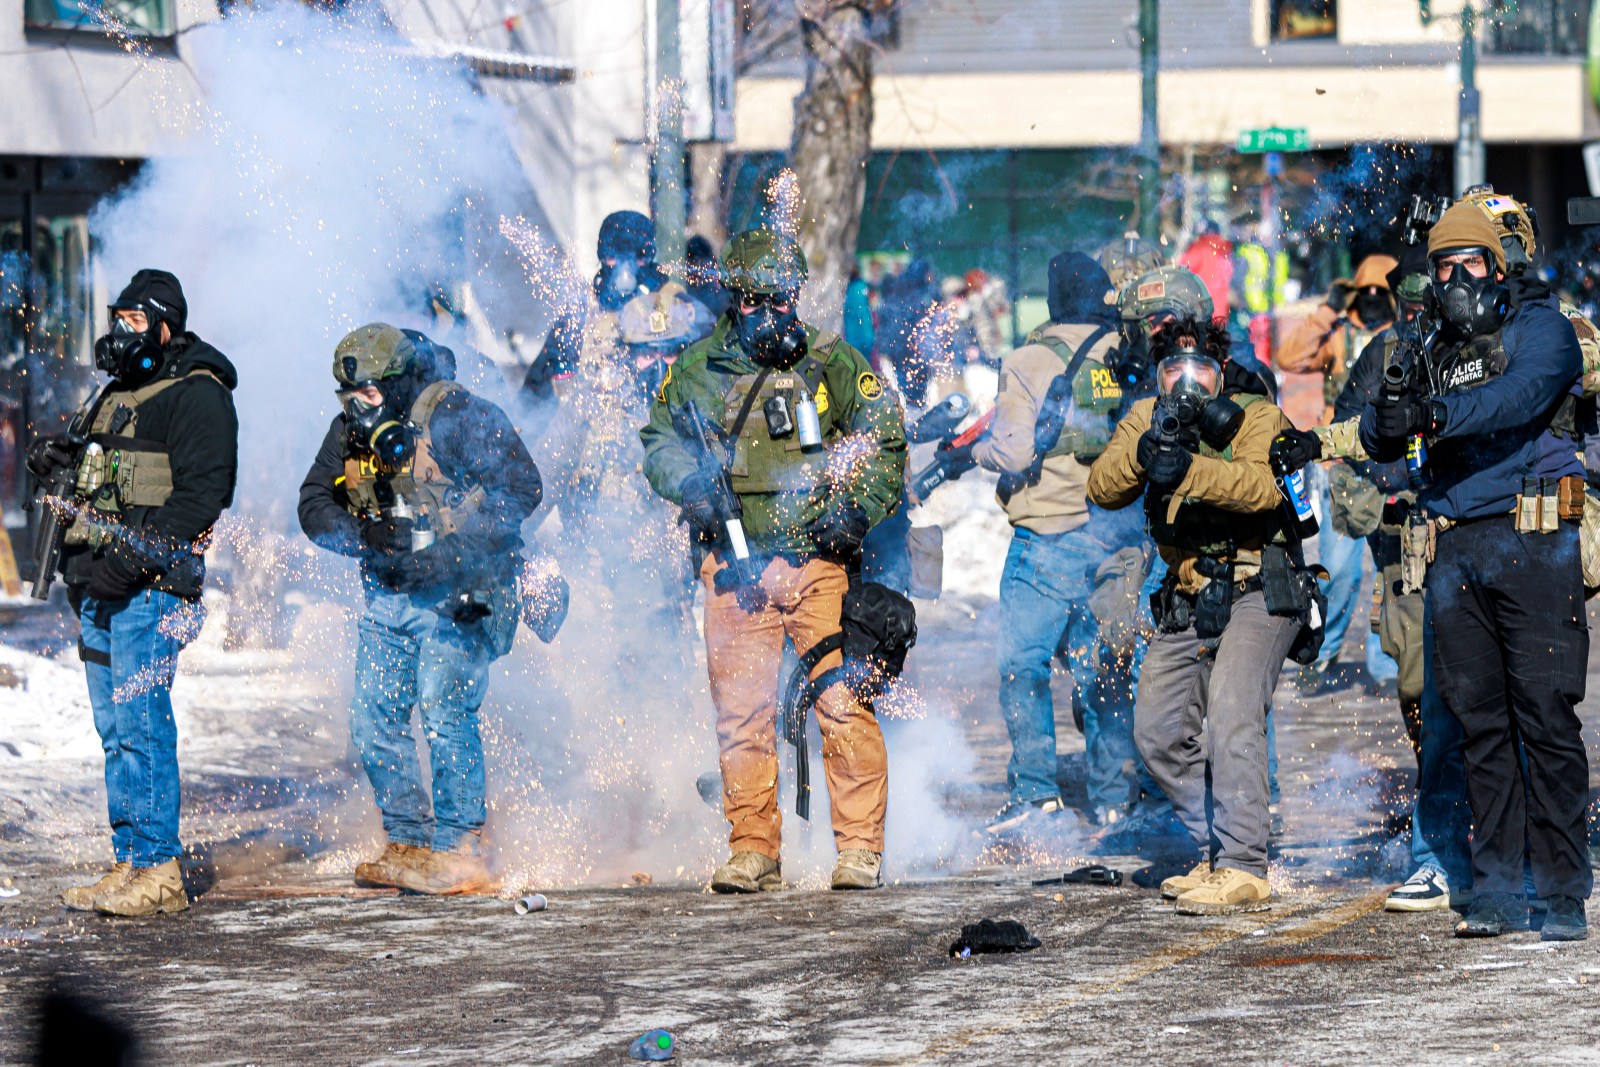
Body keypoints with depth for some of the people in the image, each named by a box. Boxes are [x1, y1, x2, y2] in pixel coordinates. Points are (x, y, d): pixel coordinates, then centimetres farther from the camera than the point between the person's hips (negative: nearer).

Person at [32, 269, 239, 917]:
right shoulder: (120, 393, 23)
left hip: (151, 581, -9)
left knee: (139, 722, -12)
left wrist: (136, 556, -24)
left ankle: (156, 869, -11)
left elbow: (203, 490, -15)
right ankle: (131, 863, 11)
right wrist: (62, 462, 9)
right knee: (116, 728, 8)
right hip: (101, 581, 9)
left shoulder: (197, 395, -6)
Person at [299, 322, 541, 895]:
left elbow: (521, 487, -18)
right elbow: (313, 503, 9)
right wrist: (364, 535, -12)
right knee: (374, 719, 3)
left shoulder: (457, 417, -13)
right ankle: (409, 843, 14)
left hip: (455, 595, -7)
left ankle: (461, 852, -9)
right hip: (387, 597, 7)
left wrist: (450, 548, -25)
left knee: (444, 712, -15)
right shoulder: (350, 430, 7)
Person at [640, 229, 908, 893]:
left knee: (843, 703, -9)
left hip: (819, 560, -2)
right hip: (736, 564, 2)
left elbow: (885, 444, 10)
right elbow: (659, 441, 20)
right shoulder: (697, 371, 10)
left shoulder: (834, 365, 6)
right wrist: (692, 485, 0)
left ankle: (861, 850, -5)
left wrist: (855, 508, -6)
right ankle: (752, 851, 8)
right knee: (742, 712, 1)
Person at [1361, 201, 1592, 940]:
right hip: (1457, 550, 6)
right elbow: (1380, 440, 12)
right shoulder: (1439, 352, 20)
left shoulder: (1539, 325, 3)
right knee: (1480, 722, 4)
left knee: (1546, 719, -8)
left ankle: (1563, 895, -6)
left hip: (1533, 543, -6)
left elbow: (1522, 395, -17)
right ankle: (1497, 890, 8)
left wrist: (1433, 414, -31)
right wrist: (1384, 419, -13)